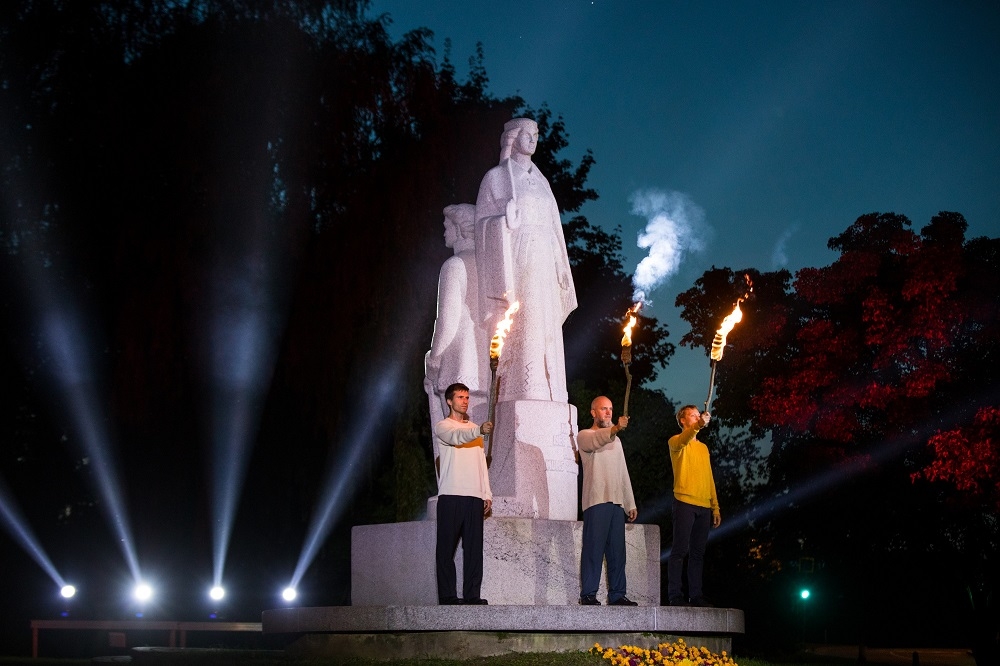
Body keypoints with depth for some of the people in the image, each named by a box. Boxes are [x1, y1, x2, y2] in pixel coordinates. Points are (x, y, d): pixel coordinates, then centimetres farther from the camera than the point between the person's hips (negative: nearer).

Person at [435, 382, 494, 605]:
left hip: (474, 496, 6)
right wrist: (479, 431, -41)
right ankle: (448, 596, -4)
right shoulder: (443, 426, 2)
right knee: (447, 547, -4)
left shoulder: (474, 429, 22)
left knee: (474, 548, 2)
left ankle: (472, 595, 3)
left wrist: (487, 494, 11)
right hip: (451, 495, -6)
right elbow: (456, 437, -22)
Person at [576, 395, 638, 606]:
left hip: (617, 502, 6)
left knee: (617, 550, 4)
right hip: (596, 501, -6)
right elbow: (596, 441, -22)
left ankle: (617, 594, 6)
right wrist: (615, 428, -41)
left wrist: (630, 503, 18)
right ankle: (588, 594, -10)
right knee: (594, 548, -10)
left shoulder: (616, 440, 25)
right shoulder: (585, 436, 4)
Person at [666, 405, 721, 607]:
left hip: (704, 506, 6)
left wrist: (715, 507, 15)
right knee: (680, 550, -8)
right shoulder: (676, 442, 3)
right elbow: (682, 440, -23)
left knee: (698, 553, 7)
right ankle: (675, 595, -8)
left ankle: (696, 595, 10)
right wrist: (698, 426, -42)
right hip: (685, 502, -6)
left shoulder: (704, 448, 23)